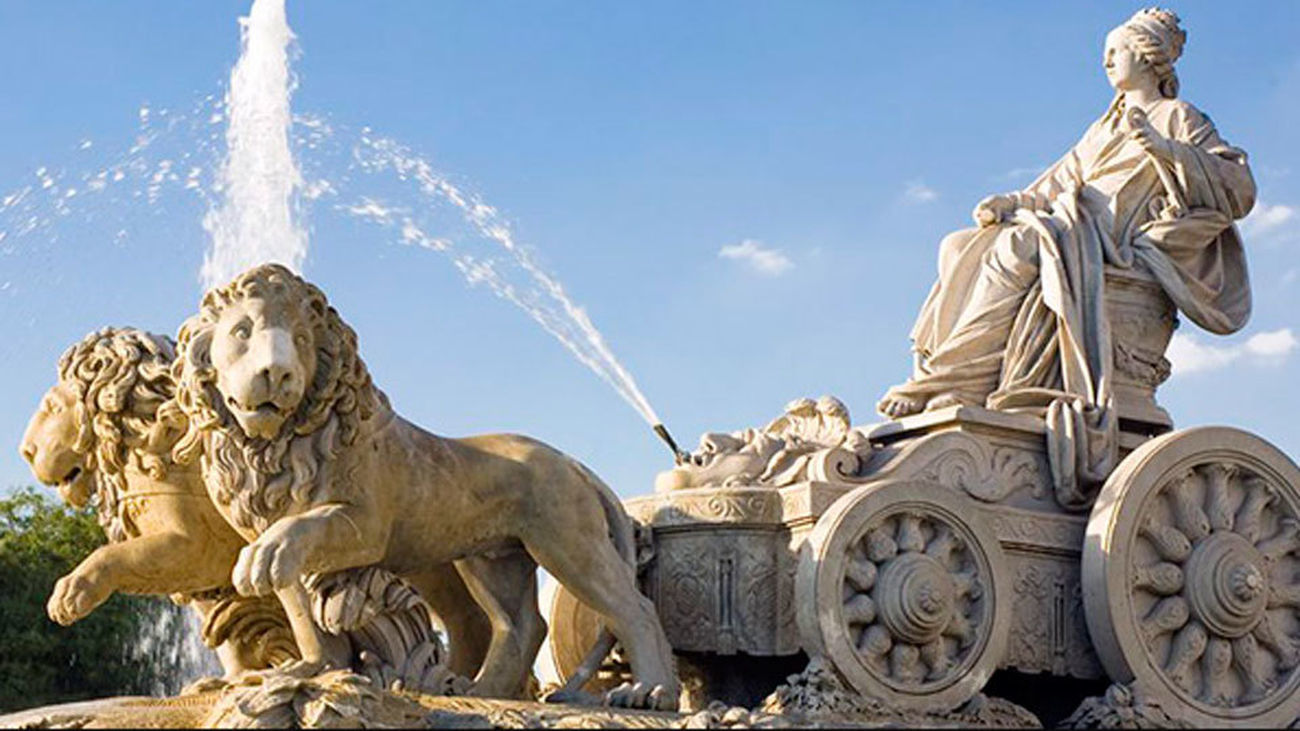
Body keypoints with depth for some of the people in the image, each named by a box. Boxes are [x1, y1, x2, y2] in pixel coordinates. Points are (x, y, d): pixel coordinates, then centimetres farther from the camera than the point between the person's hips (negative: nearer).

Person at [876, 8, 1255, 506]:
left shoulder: (1179, 119, 8)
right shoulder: (1104, 128, 30)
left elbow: (1240, 191, -4)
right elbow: (1056, 185, 26)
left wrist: (1165, 148, -14)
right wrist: (1010, 204, 6)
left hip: (1116, 245, -8)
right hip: (1067, 231, 8)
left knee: (1018, 248, -32)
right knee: (962, 250, -13)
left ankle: (945, 382, -35)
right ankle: (943, 378, -27)